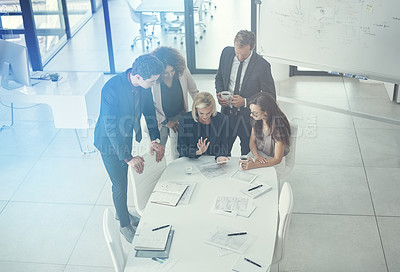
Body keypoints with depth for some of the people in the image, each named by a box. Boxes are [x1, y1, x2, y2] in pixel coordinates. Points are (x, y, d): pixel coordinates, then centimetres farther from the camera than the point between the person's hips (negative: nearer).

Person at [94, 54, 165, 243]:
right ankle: (125, 224, 28)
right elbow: (111, 128, -33)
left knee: (123, 178, 24)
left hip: (126, 137, 6)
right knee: (120, 185, 5)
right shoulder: (111, 89, -36)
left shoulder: (144, 85, -17)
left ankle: (122, 212, 48)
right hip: (109, 142, -6)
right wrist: (128, 158, -36)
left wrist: (155, 140, -11)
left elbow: (149, 111, -2)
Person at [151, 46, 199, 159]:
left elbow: (194, 91, 3)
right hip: (159, 120, -2)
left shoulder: (183, 70, -15)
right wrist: (166, 122, -10)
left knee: (178, 154, 4)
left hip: (179, 117, 2)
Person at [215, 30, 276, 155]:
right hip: (227, 113, 3)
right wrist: (219, 93, -7)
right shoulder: (227, 53, -6)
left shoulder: (262, 66, -19)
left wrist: (245, 102, -21)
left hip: (248, 119, -3)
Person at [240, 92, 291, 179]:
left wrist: (254, 165, -35)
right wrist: (256, 156, -17)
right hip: (259, 156, 6)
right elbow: (252, 141, 5)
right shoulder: (256, 120, -8)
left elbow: (277, 159, -23)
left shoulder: (278, 126, -28)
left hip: (273, 163, -5)